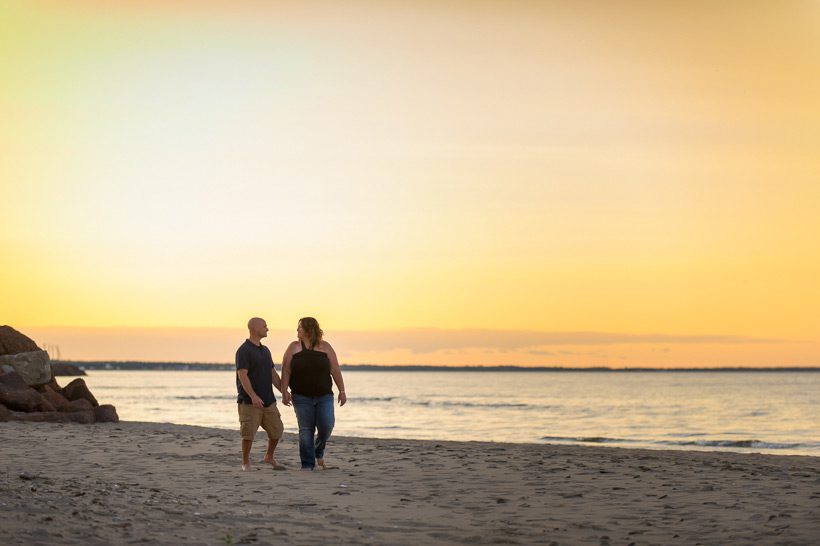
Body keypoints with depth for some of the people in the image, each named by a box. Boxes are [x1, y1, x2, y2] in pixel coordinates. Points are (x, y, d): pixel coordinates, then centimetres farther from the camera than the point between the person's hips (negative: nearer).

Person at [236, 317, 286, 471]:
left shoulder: (265, 350, 16)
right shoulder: (244, 350, -10)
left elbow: (273, 374, 20)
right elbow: (242, 375, -19)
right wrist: (253, 396, -28)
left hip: (268, 400, 7)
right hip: (249, 402, -7)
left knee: (276, 430, 7)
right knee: (248, 433, -7)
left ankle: (269, 457, 26)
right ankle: (245, 462, 8)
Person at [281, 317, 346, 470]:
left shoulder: (325, 347, 4)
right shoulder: (294, 347, 3)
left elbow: (335, 370, 3)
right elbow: (286, 371, -2)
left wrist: (342, 391, -2)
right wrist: (284, 391, -13)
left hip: (324, 396, 0)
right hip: (302, 397, 0)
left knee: (326, 426, -9)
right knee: (306, 430, -2)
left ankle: (319, 453, 19)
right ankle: (308, 465, 3)